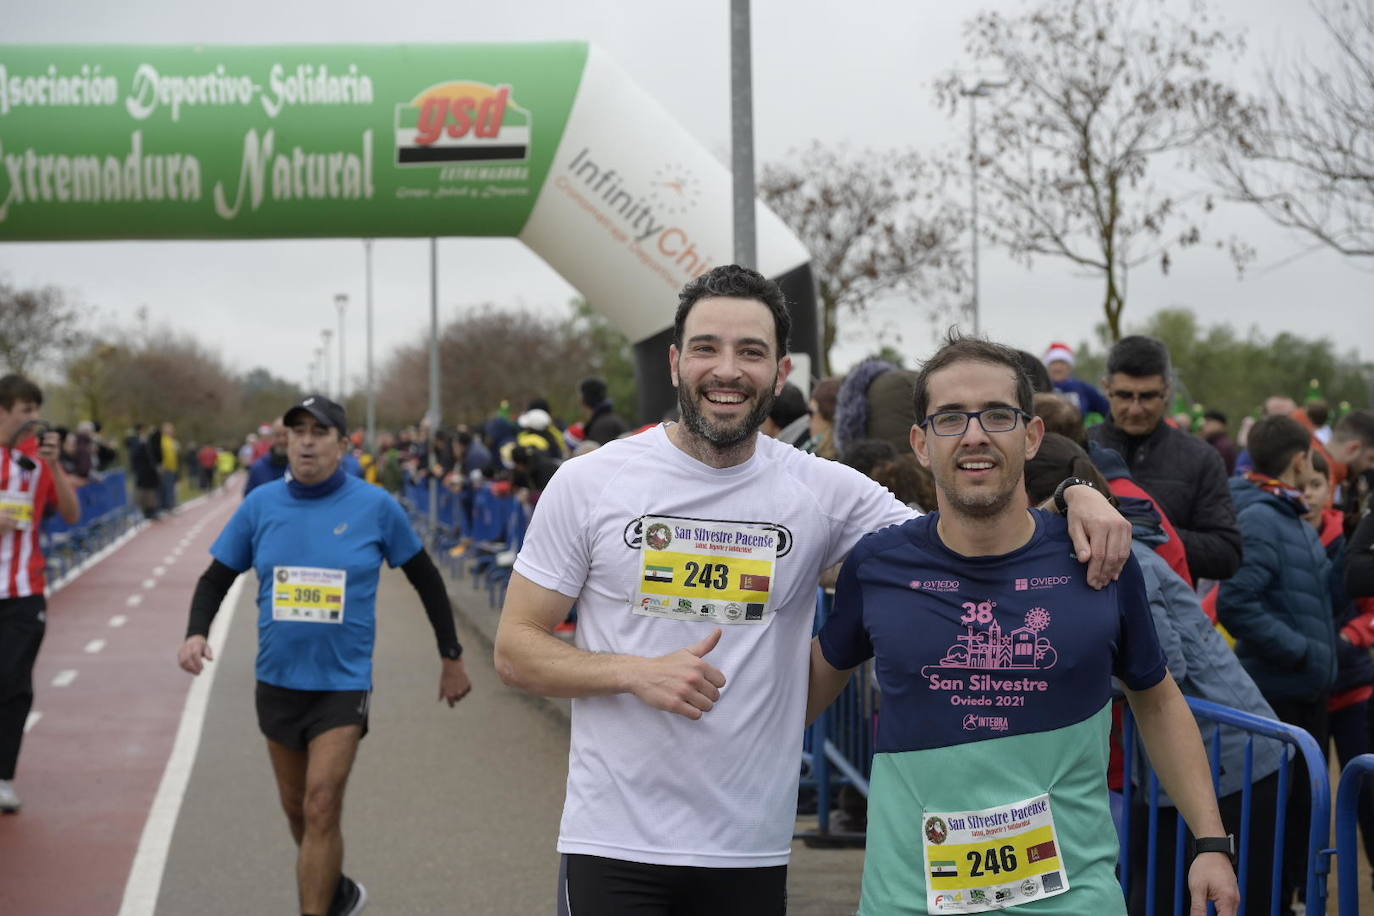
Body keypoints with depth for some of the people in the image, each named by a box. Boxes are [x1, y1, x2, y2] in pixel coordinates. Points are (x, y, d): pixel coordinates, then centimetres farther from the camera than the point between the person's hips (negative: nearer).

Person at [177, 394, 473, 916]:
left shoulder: (375, 506, -8)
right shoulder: (261, 504, -2)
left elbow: (425, 579, 4)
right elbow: (217, 577, 7)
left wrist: (451, 657, 7)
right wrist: (196, 634, -12)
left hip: (343, 682, -4)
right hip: (278, 680, 4)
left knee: (321, 809, -13)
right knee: (297, 809, 16)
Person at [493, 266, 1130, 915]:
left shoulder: (824, 491, 0)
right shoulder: (589, 483, -2)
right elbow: (515, 649, 0)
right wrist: (638, 673, -16)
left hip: (753, 850, 1)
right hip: (614, 844, -1)